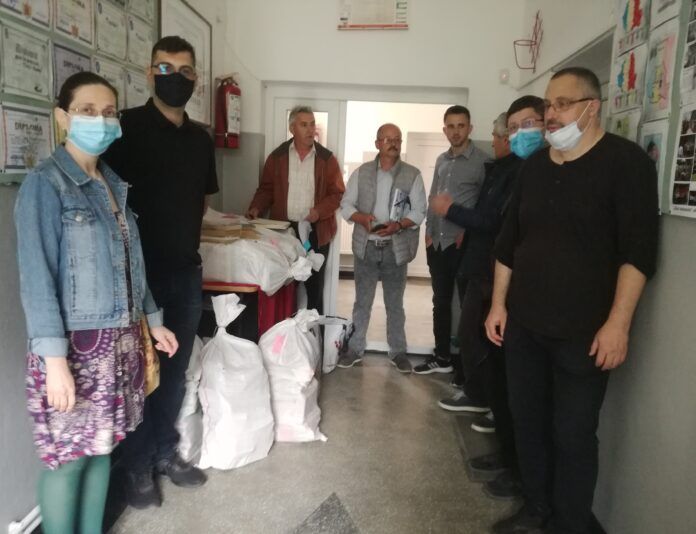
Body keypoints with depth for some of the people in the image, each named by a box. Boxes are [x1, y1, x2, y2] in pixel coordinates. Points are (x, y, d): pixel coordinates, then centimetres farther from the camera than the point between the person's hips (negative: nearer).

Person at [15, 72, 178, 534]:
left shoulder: (114, 184, 10)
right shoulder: (44, 185, -11)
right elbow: (37, 278, -17)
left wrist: (154, 320, 18)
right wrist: (54, 359, -21)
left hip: (119, 337, 7)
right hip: (74, 342, -6)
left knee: (102, 445, 16)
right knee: (68, 455, 4)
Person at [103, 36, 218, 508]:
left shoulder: (201, 138, 10)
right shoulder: (128, 126, -8)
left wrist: (185, 234, 10)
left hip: (187, 271, 5)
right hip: (141, 271, -5)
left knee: (175, 369, 15)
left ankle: (166, 452, 32)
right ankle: (138, 466, 24)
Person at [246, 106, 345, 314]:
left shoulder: (327, 158, 2)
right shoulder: (277, 156, 5)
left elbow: (337, 193, 1)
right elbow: (267, 188, 10)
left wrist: (319, 211, -15)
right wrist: (256, 208, -7)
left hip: (316, 231, 0)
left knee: (314, 284, 7)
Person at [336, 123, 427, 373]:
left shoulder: (412, 174, -1)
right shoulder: (361, 172, 3)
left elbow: (419, 211, -3)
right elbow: (346, 204, 2)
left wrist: (398, 225, -21)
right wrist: (361, 217, -18)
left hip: (395, 248, -1)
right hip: (365, 247, 1)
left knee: (395, 304, 10)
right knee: (362, 302, 10)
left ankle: (398, 351, 22)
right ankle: (355, 348, 21)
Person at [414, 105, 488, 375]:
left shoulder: (481, 161, -6)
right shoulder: (441, 160, 13)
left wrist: (468, 232, -11)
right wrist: (429, 232, 9)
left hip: (464, 244, -6)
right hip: (437, 243, 6)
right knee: (440, 302, 13)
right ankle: (442, 357, 25)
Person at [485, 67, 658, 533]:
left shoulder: (625, 161, -7)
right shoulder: (534, 166, 10)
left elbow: (638, 250, -13)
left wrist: (618, 324, -18)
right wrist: (499, 303, 10)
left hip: (583, 331, -5)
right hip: (524, 324, 6)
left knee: (573, 435, 3)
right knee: (528, 421, 13)